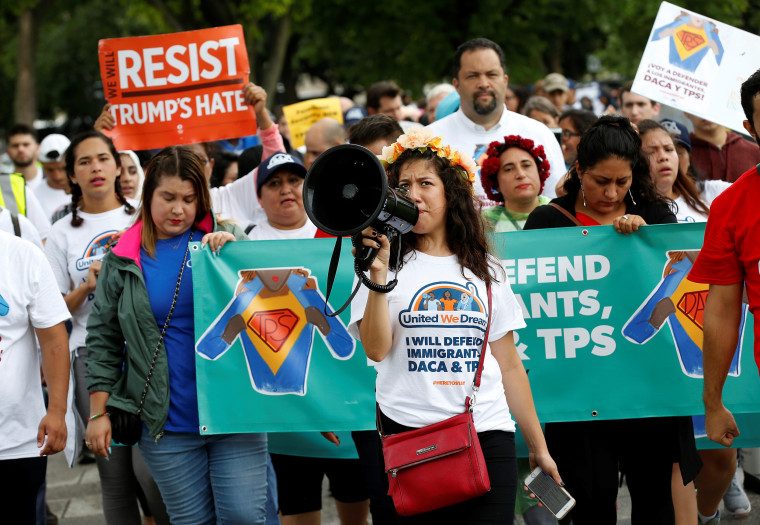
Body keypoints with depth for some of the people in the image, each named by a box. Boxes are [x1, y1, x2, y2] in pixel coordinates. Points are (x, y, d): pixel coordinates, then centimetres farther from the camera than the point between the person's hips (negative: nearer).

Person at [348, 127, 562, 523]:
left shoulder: (484, 271, 15)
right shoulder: (390, 264, 7)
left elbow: (509, 365, 16)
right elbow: (376, 349, -6)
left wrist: (538, 447, 14)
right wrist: (378, 276, -16)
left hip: (489, 435, 2)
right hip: (409, 433, -2)